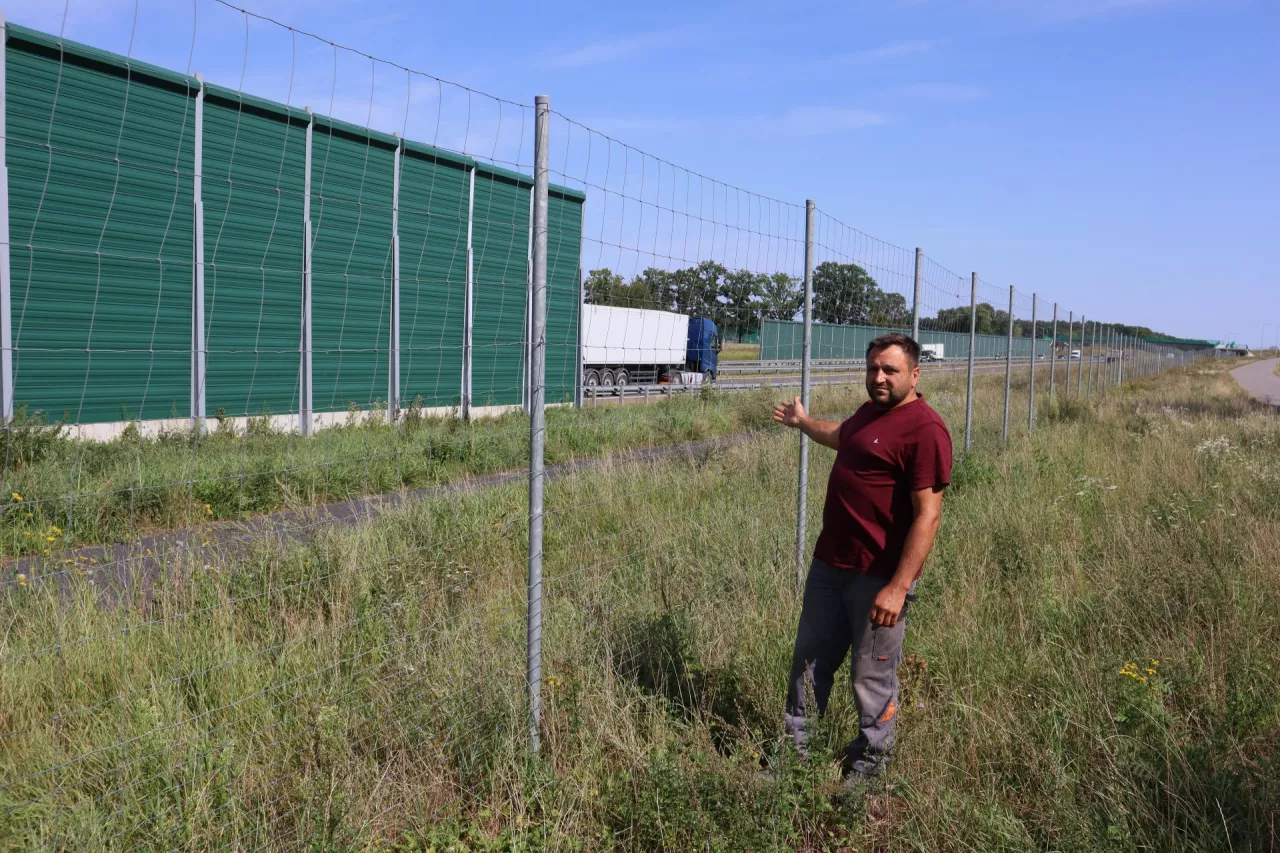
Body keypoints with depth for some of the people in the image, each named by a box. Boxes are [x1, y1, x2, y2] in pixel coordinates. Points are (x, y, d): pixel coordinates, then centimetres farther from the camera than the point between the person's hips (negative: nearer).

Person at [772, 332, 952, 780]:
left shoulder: (924, 429, -18)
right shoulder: (871, 410, 11)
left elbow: (927, 514, -22)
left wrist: (899, 587, -27)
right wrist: (802, 421, 53)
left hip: (879, 577, -9)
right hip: (829, 563, 9)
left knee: (874, 678, 6)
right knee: (809, 662, 17)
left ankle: (867, 769, 24)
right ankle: (793, 751, 32)